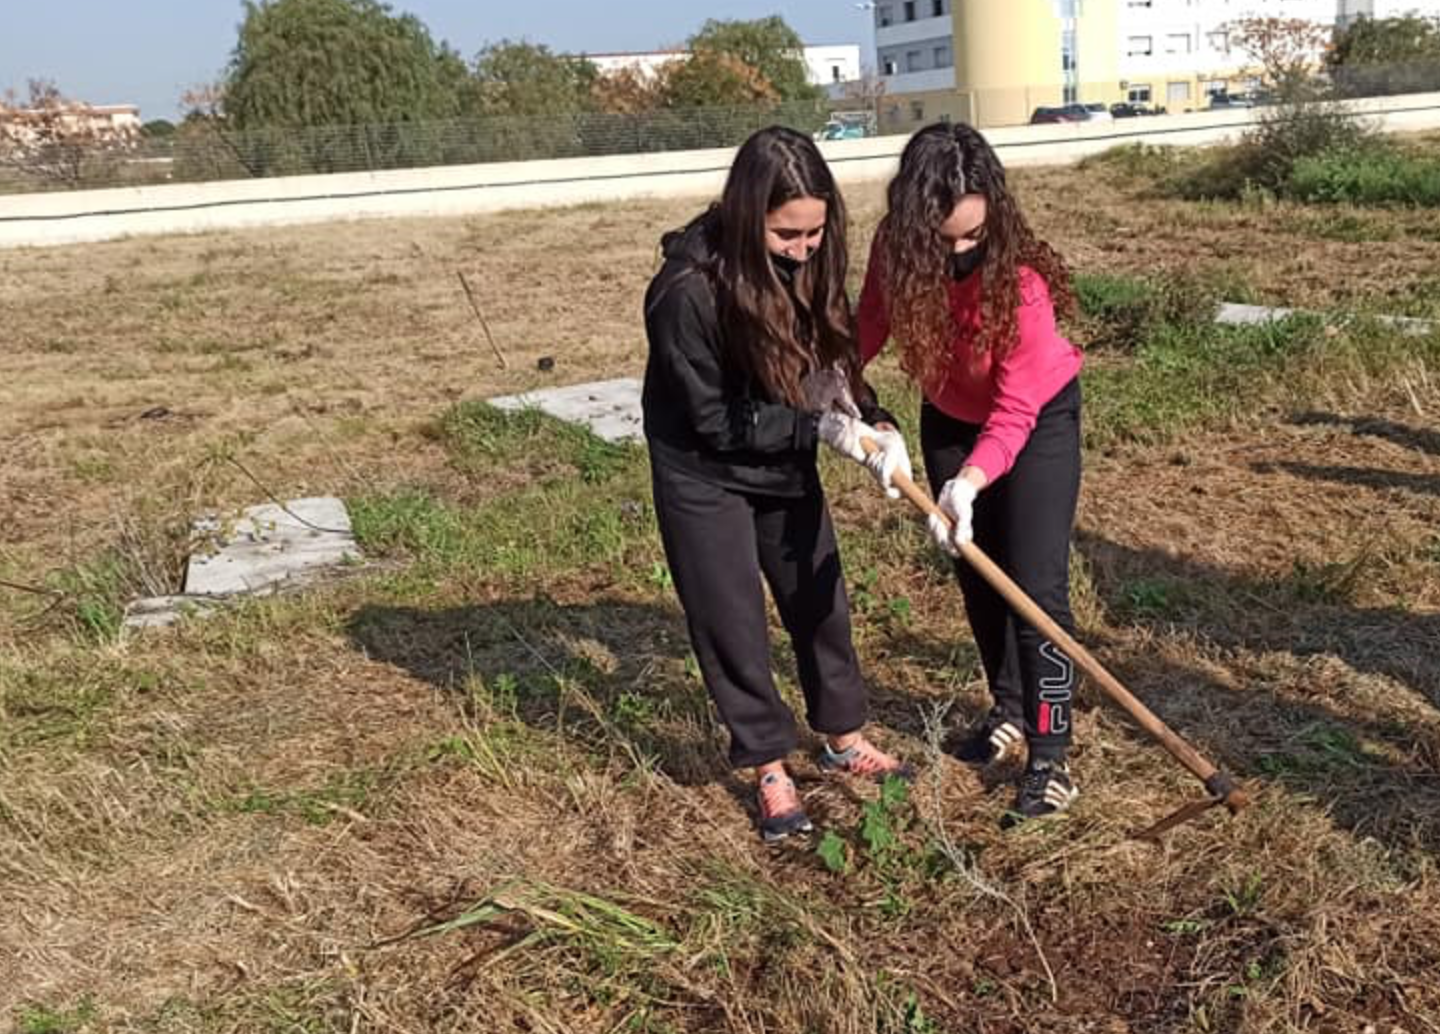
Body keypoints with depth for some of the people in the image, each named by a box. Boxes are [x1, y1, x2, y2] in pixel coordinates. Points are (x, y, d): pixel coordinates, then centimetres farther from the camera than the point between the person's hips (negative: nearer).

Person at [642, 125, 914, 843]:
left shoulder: (809, 264, -12)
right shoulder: (689, 289, -30)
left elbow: (836, 362, -2)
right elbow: (714, 420, -24)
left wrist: (877, 426, -20)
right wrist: (818, 428, -28)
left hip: (785, 459, 6)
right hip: (703, 473, -5)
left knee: (820, 600, 15)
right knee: (732, 621, 4)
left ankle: (844, 737, 35)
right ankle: (769, 770, 21)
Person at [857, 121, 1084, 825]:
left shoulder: (1018, 277, -34)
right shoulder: (894, 247, -21)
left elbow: (1015, 412, -34)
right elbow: (872, 320, -4)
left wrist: (970, 482, -48)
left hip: (1037, 420, -5)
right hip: (950, 418, 5)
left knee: (1035, 587, -10)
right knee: (975, 570, 14)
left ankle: (1050, 759, -2)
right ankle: (1009, 709, 33)